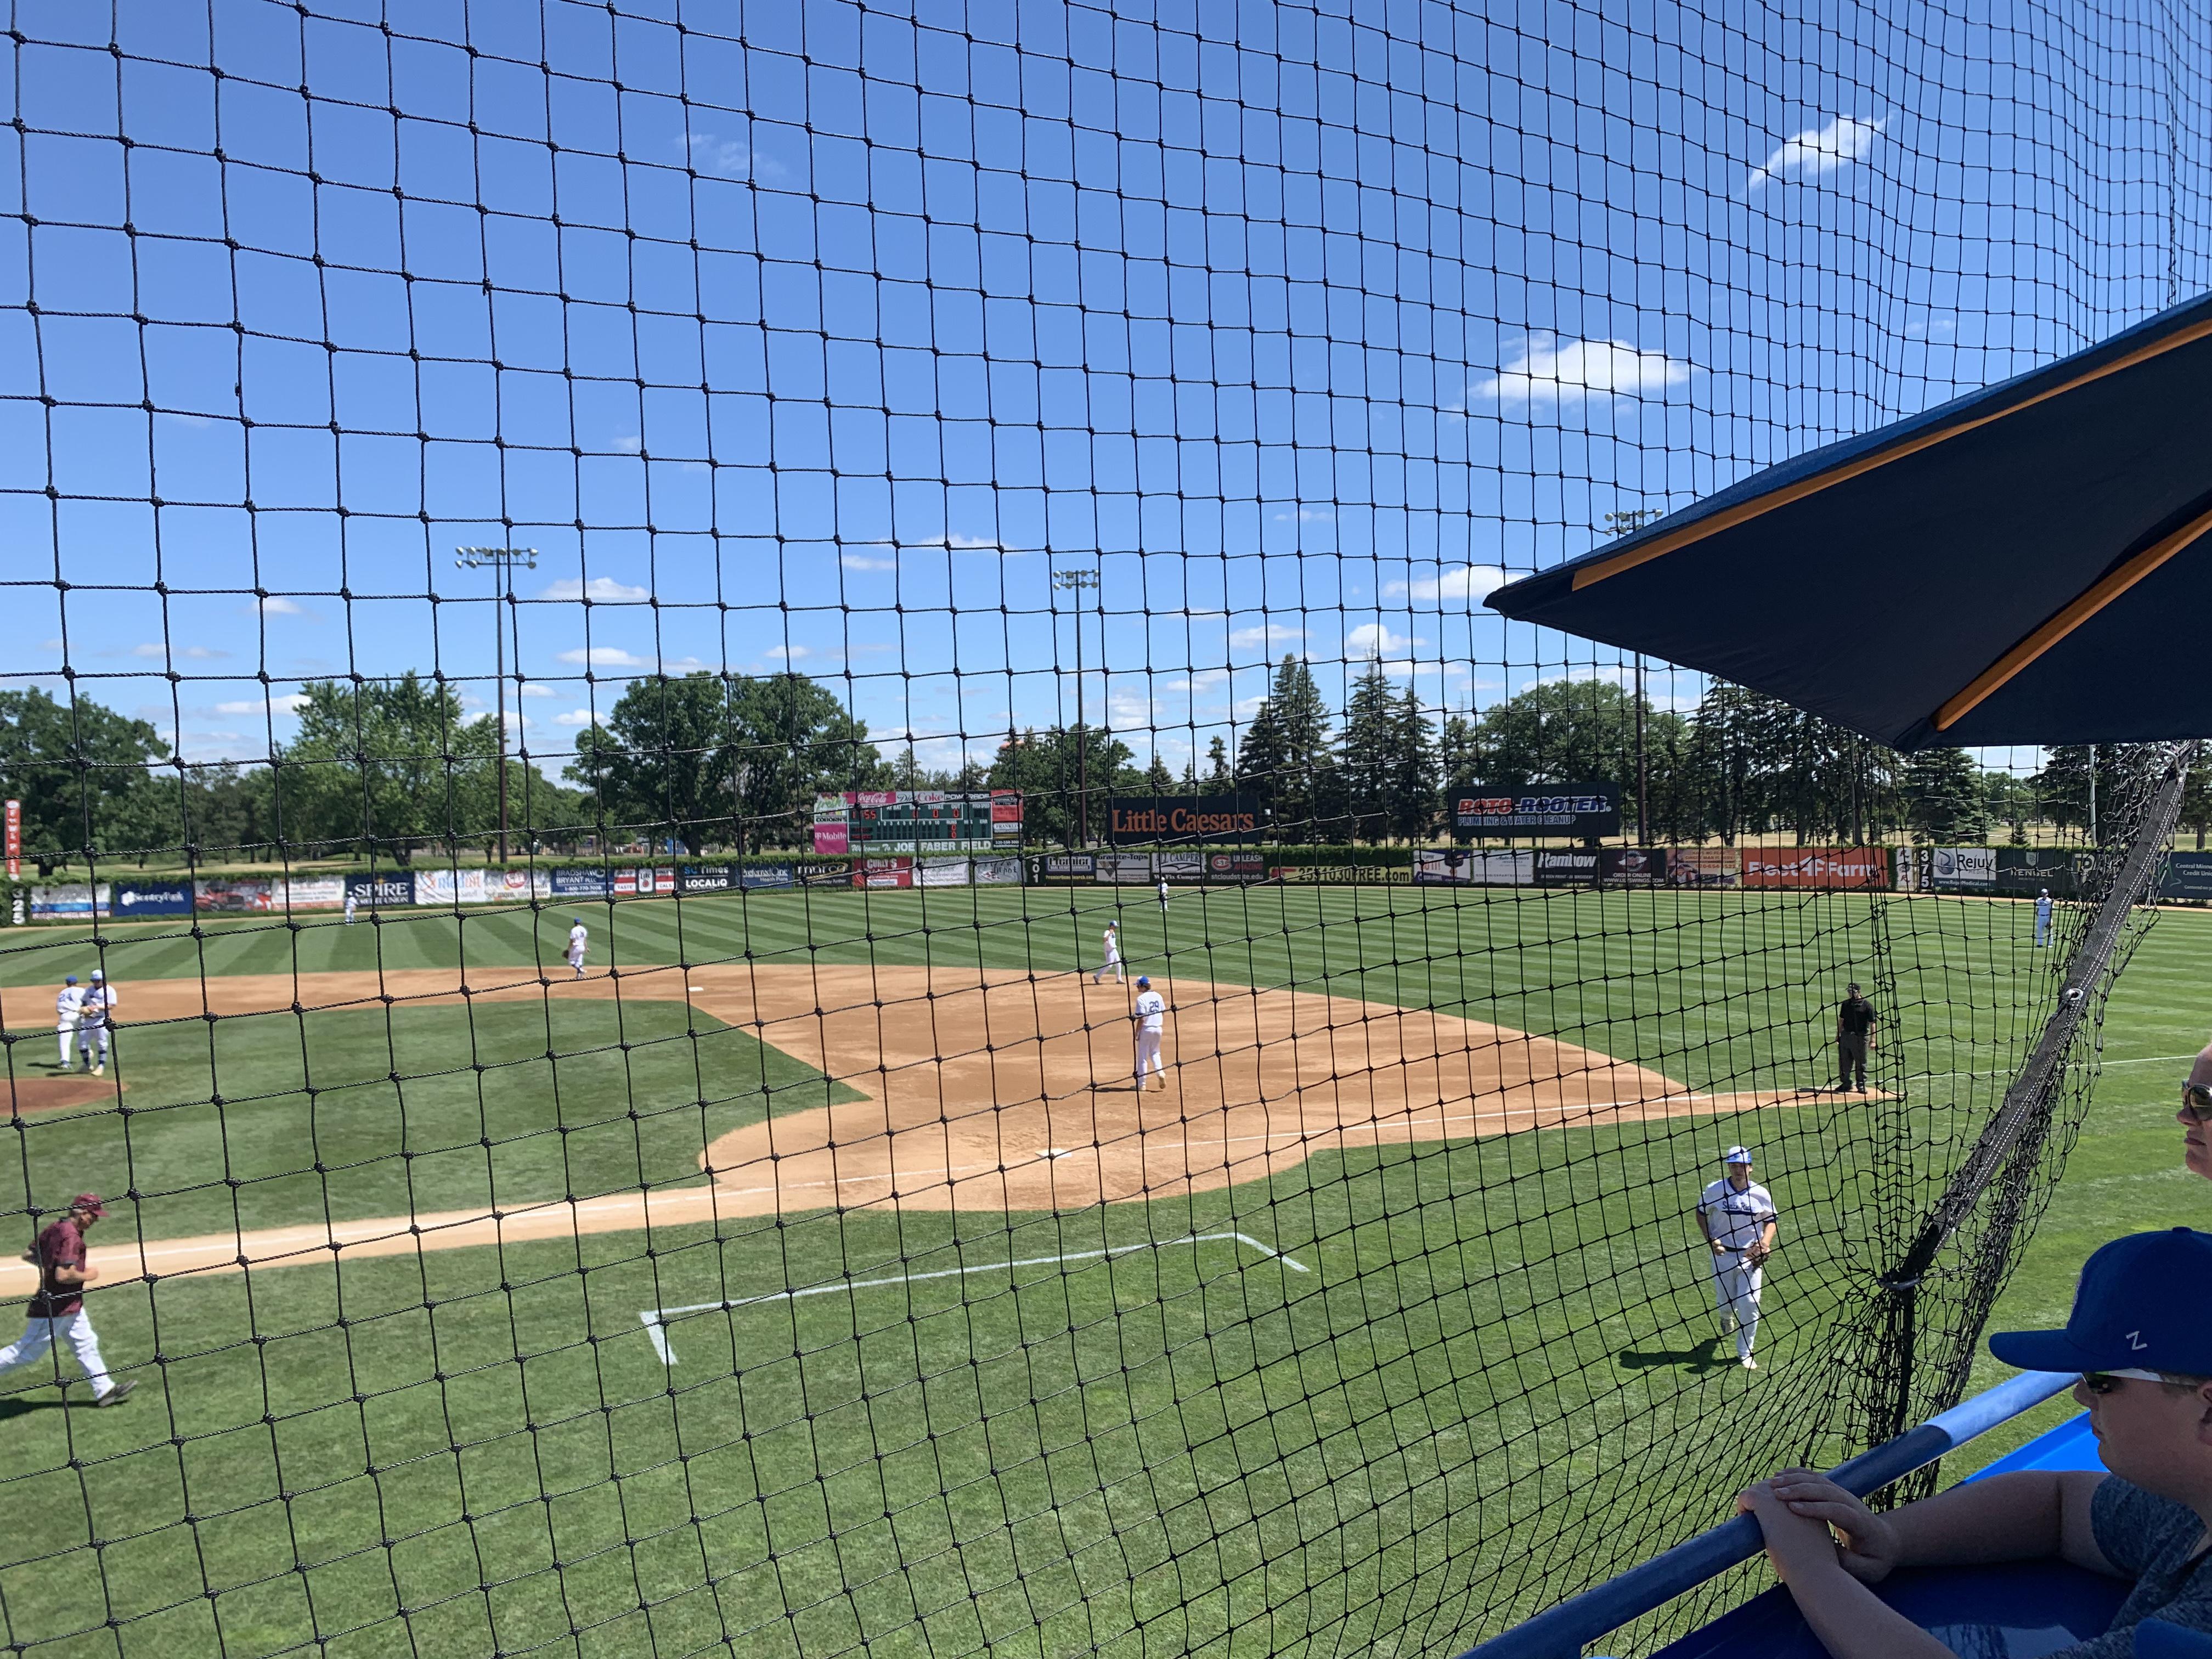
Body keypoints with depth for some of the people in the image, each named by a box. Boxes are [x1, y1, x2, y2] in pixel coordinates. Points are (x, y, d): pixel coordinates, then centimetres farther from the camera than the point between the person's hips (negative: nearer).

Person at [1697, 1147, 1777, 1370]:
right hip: (1723, 1254, 0)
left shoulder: (1761, 1194, -7)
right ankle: (1727, 1320, 53)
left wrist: (1765, 1242, -9)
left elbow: (1771, 1219, 8)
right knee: (1724, 1303, 13)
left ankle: (1745, 1353, 12)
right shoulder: (1714, 1191, -9)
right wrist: (1710, 1240, -7)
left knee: (1750, 1304, -6)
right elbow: (1701, 1213, 6)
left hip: (1751, 1256, 0)